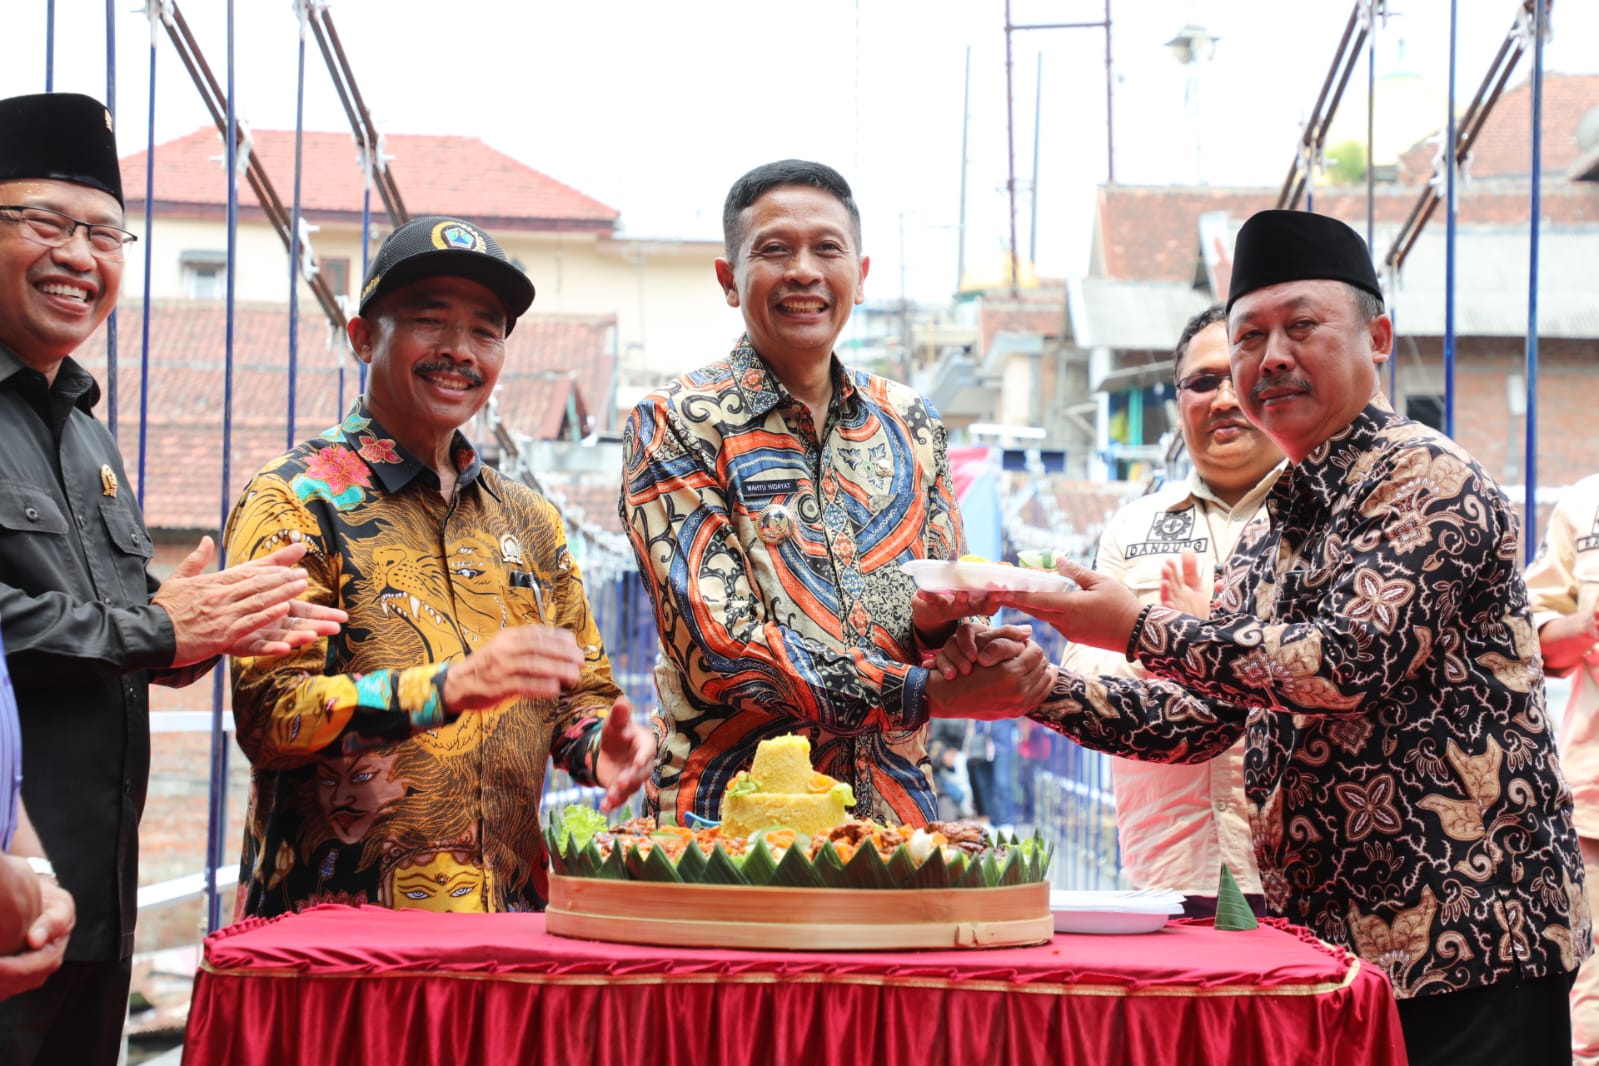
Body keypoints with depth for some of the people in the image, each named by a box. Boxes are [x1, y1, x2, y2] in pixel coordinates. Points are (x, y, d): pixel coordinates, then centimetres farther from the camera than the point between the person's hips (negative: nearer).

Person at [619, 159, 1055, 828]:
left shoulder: (912, 426, 12)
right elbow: (721, 653, -11)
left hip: (895, 817, 5)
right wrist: (933, 692, -18)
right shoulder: (674, 426, -2)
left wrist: (937, 620, -7)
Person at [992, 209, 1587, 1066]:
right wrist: (1043, 690, 2)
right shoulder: (1265, 541, 15)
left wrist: (1137, 629, -15)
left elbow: (1346, 661, -21)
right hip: (1323, 947, 7)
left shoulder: (1429, 480, -9)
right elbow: (1199, 720, 16)